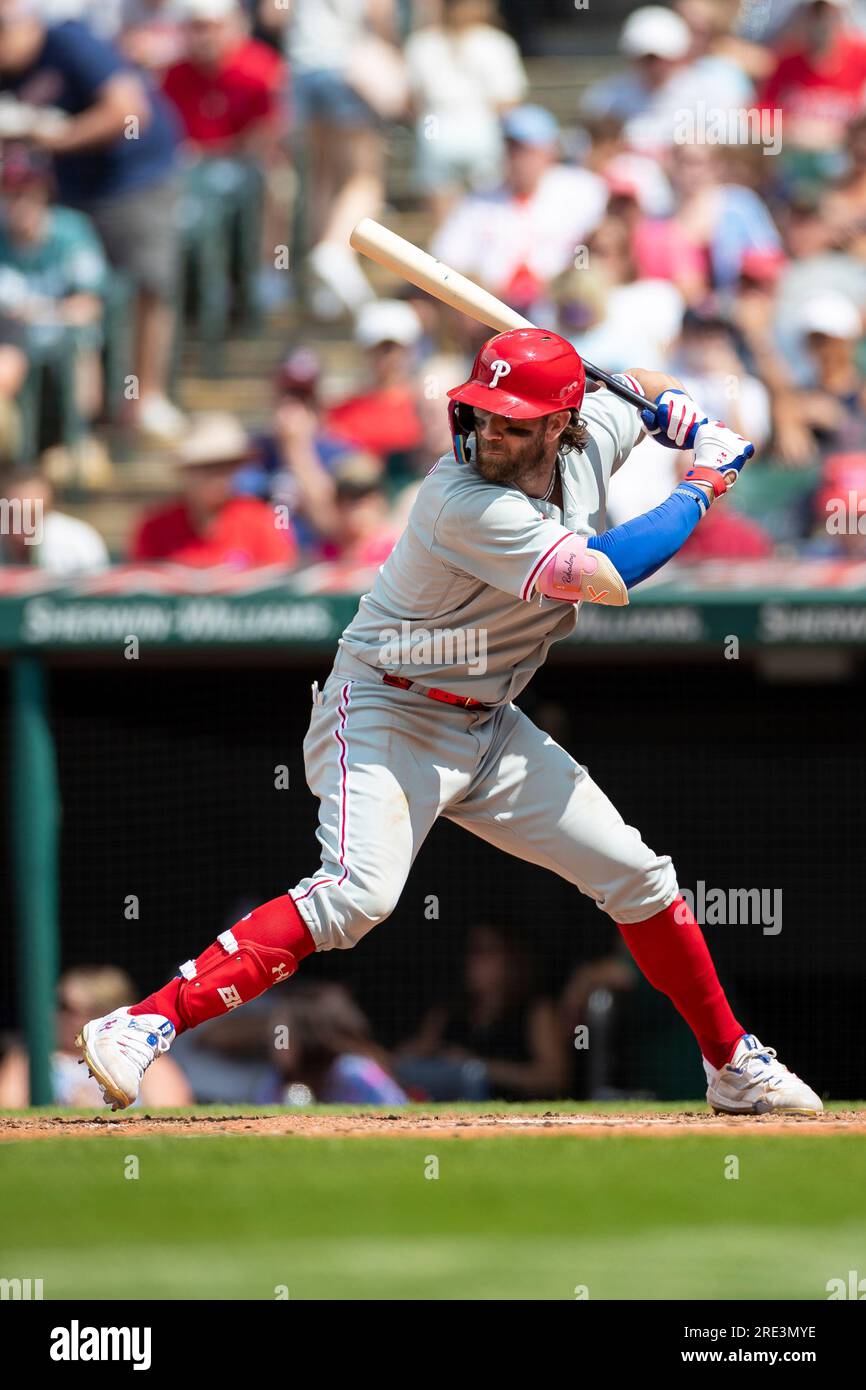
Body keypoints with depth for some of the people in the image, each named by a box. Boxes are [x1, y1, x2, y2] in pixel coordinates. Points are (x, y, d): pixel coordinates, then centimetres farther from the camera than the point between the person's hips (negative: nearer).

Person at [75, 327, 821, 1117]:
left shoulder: (592, 438, -3)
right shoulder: (463, 501, -26)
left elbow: (639, 389, 22)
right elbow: (605, 576, -32)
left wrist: (693, 424, -1)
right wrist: (701, 492, -19)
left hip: (489, 727, 8)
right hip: (385, 717, -8)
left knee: (638, 876, 8)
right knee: (359, 894, -30)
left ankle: (733, 1066, 25)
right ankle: (147, 1023, -32)